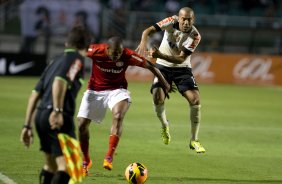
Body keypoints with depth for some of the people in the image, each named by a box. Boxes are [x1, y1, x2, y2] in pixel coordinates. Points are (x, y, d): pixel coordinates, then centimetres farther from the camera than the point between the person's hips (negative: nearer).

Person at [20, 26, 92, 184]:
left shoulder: (57, 60, 24)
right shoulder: (77, 58, 1)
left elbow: (35, 94, 20)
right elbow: (59, 82, -19)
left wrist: (28, 126, 21)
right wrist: (57, 110, -26)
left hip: (41, 114, 9)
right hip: (58, 118, -9)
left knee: (50, 165, 23)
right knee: (66, 166, -14)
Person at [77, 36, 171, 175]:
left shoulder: (128, 56, -22)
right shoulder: (95, 51, -23)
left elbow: (149, 66, -9)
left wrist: (164, 84, 0)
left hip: (117, 90, -1)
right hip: (95, 90, 2)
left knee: (118, 116, -31)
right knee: (82, 124, -3)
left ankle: (109, 157, -27)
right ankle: (86, 161, 18)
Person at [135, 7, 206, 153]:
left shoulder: (195, 36, -20)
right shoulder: (171, 22, -17)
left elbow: (181, 59, -26)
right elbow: (148, 31, -23)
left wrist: (160, 55, -40)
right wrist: (143, 43, -45)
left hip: (182, 69, 0)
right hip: (163, 66, 0)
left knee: (195, 100, -15)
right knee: (158, 98, -20)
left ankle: (194, 141, 0)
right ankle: (164, 125, 15)